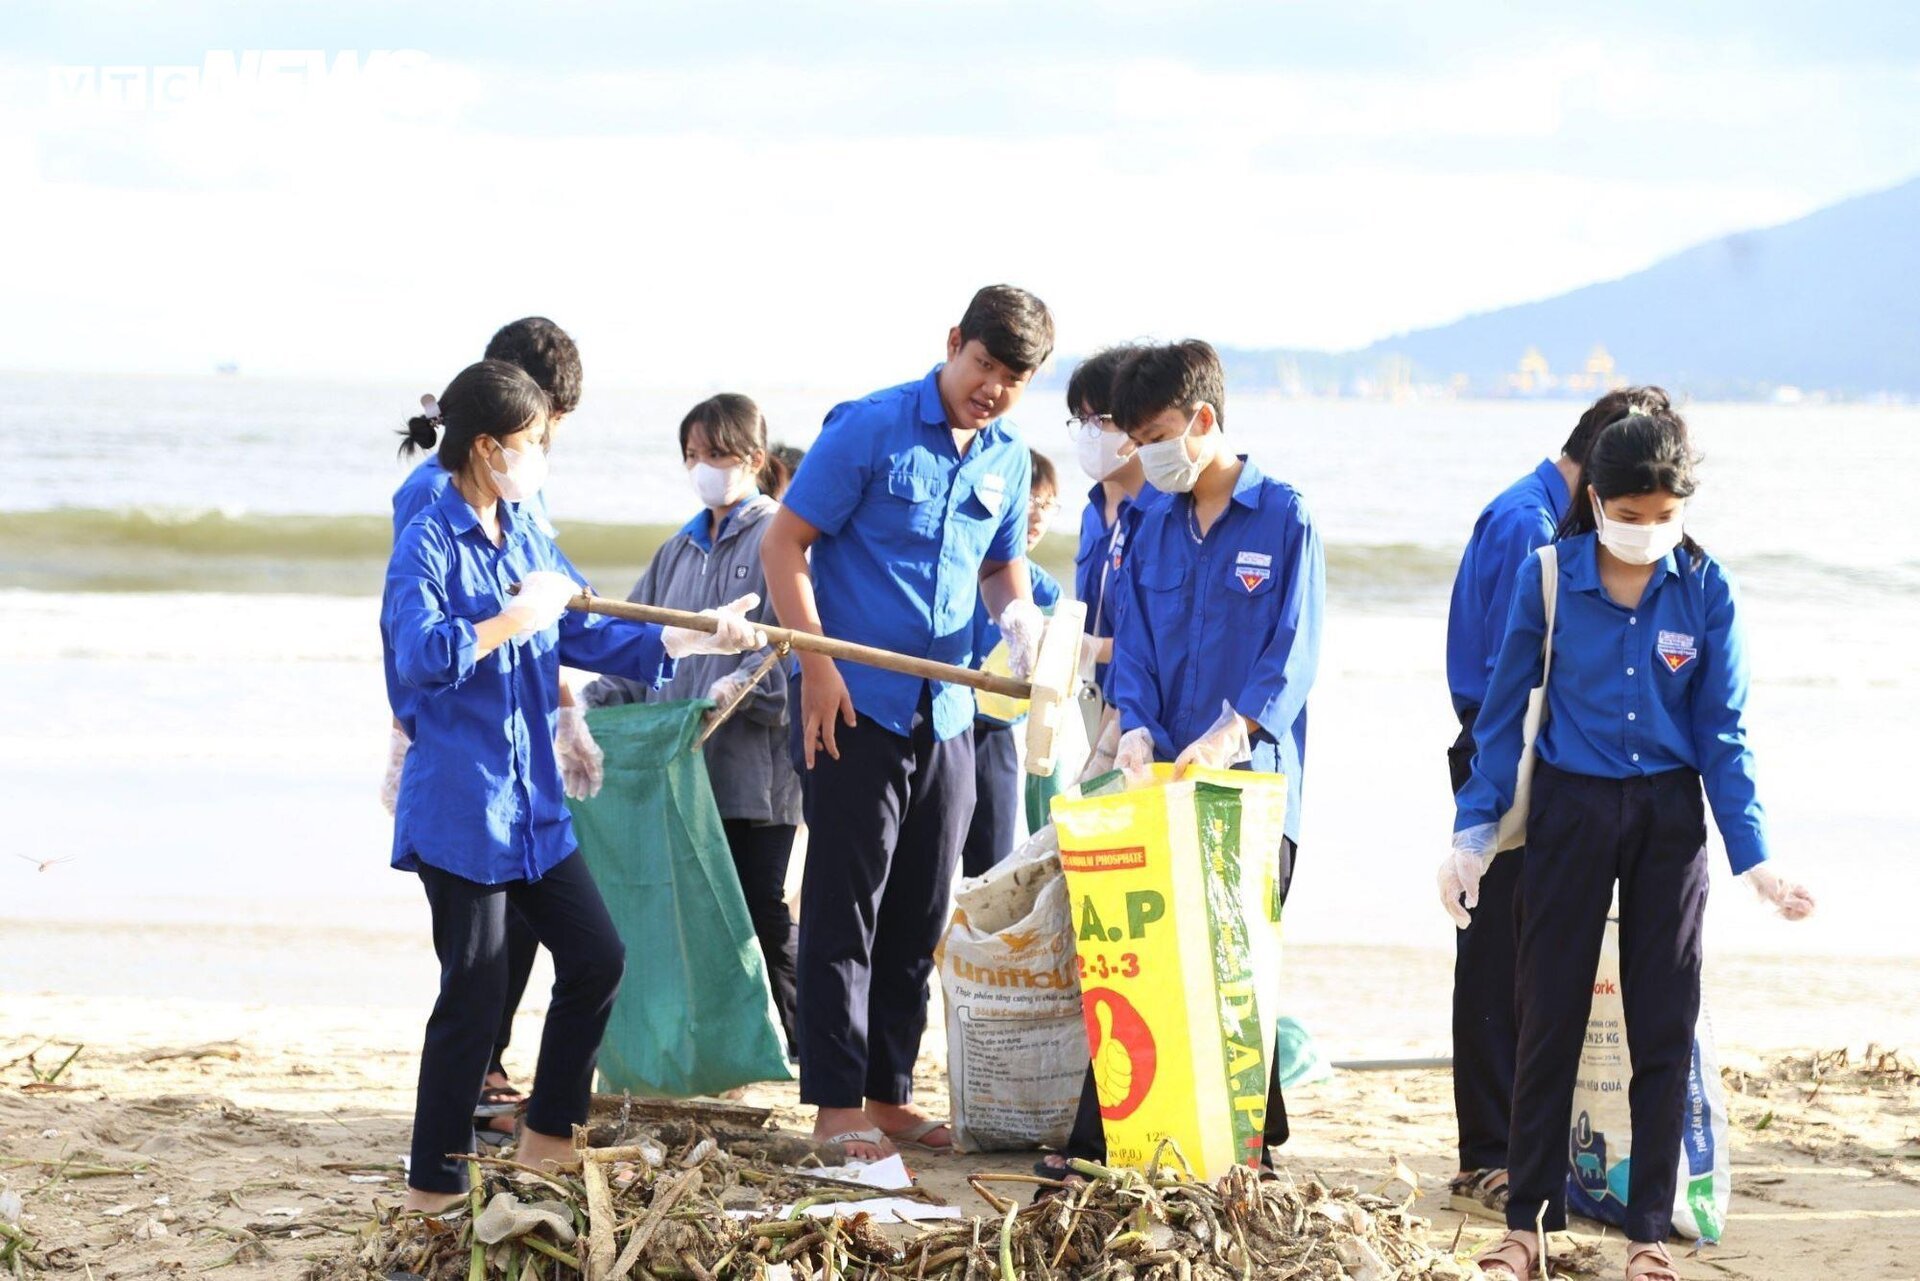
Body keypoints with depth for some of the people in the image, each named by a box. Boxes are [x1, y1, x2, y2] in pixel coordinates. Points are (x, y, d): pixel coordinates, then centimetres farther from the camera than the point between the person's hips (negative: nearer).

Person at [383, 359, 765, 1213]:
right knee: (475, 991, -4)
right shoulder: (428, 545, -13)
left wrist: (697, 641, 7)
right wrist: (515, 620, -23)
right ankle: (434, 1182, 6)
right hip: (458, 806, -8)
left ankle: (548, 1137, 24)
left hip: (531, 803, 8)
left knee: (595, 957, 10)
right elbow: (419, 655, -27)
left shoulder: (527, 539, 11)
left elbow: (592, 638, 14)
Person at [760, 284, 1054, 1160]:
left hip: (946, 715, 6)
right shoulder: (869, 429, -9)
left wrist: (1018, 613, -1)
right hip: (858, 707, -6)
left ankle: (890, 1094, 20)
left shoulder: (1006, 459, 9)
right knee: (847, 906, -3)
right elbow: (784, 545, -8)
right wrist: (817, 668, -15)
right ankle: (837, 1103, 1)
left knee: (920, 915, 11)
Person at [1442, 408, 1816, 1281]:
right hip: (1571, 810, -1)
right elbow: (1503, 711, -1)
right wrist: (1473, 832, -6)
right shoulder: (1548, 576, -7)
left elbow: (1723, 731, -1)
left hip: (1669, 818, 1)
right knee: (1551, 1015, 4)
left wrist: (1754, 858, -6)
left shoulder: (1704, 589, -4)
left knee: (1664, 1026, 4)